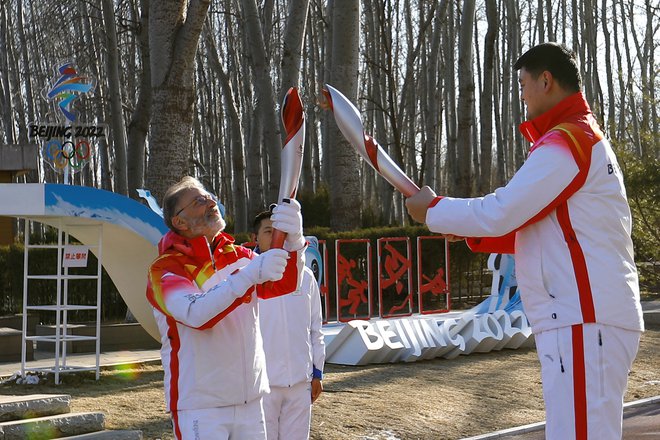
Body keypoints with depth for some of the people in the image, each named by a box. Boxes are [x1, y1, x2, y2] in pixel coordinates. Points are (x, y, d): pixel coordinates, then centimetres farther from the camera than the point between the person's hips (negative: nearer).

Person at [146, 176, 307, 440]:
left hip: (251, 401, 5)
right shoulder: (164, 269, -8)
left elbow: (284, 284, -5)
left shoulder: (238, 256, 10)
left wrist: (293, 240, -25)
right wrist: (251, 273, -34)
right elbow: (197, 313, -27)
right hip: (200, 407, -5)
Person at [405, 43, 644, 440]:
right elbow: (539, 231, 24)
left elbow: (499, 213, -16)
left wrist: (432, 210, -1)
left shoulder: (566, 141, -11)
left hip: (585, 321, -11)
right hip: (585, 317, 11)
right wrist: (470, 231, 14)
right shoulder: (585, 137, 23)